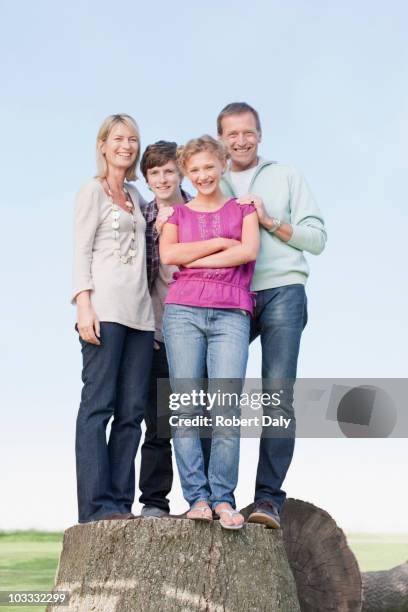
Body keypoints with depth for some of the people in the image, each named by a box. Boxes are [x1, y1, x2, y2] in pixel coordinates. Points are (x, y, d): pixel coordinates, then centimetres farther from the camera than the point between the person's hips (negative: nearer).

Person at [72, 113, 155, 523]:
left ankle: (120, 502, 3)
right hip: (105, 308, -7)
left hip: (139, 312, 7)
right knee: (98, 404, -10)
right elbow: (82, 250, -3)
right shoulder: (93, 191, 5)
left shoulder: (134, 196, 23)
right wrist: (84, 305, -15)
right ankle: (97, 505, -12)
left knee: (132, 409, 1)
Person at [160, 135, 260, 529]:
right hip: (183, 311, 1)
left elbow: (249, 251, -2)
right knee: (186, 408, -7)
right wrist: (220, 244, -1)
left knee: (226, 411, -12)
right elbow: (168, 254, 0)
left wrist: (192, 259, -1)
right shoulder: (178, 214, 19)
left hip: (231, 315, -1)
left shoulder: (242, 210, 18)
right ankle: (197, 497, -5)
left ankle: (223, 499, -7)